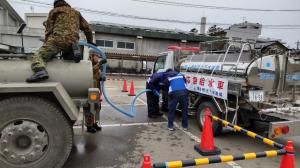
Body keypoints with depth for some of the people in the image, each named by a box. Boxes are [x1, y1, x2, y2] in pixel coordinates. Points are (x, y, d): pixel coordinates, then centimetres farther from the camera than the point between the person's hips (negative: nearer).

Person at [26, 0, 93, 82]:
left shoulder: (54, 11, 20)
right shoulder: (76, 13, 31)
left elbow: (49, 29, 13)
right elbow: (87, 28, 28)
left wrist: (46, 43, 19)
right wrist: (90, 41, 37)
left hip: (57, 39, -4)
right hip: (72, 42, 4)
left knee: (38, 55, -1)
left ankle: (40, 71, -34)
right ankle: (74, 50, -6)